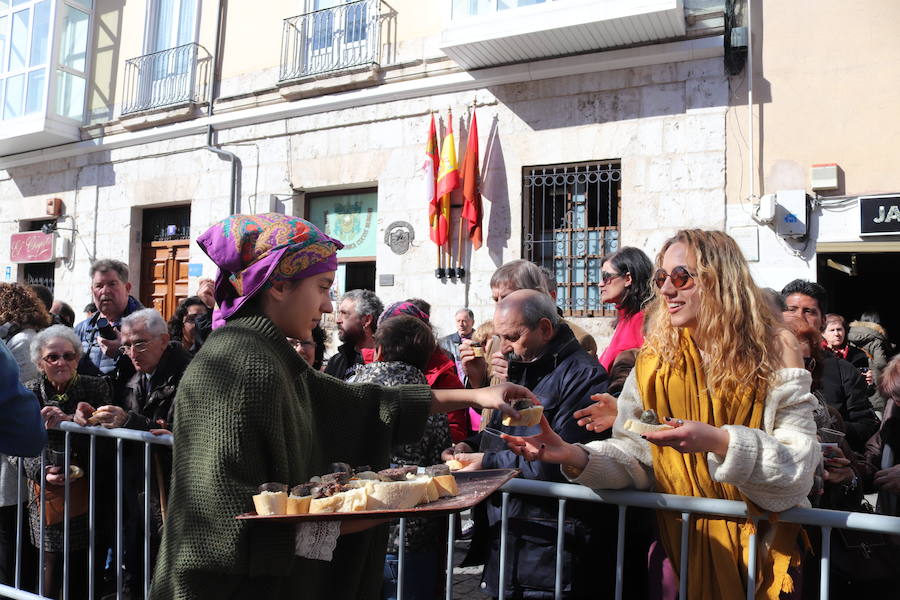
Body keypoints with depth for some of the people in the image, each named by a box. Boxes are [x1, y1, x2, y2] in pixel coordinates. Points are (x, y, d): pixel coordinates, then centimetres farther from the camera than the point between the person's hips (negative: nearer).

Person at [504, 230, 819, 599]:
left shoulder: (773, 350, -10)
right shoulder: (656, 359, -3)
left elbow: (800, 465, -16)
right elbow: (634, 456, -7)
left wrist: (719, 442, -32)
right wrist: (575, 457, -25)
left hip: (762, 540, -2)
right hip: (683, 539, 2)